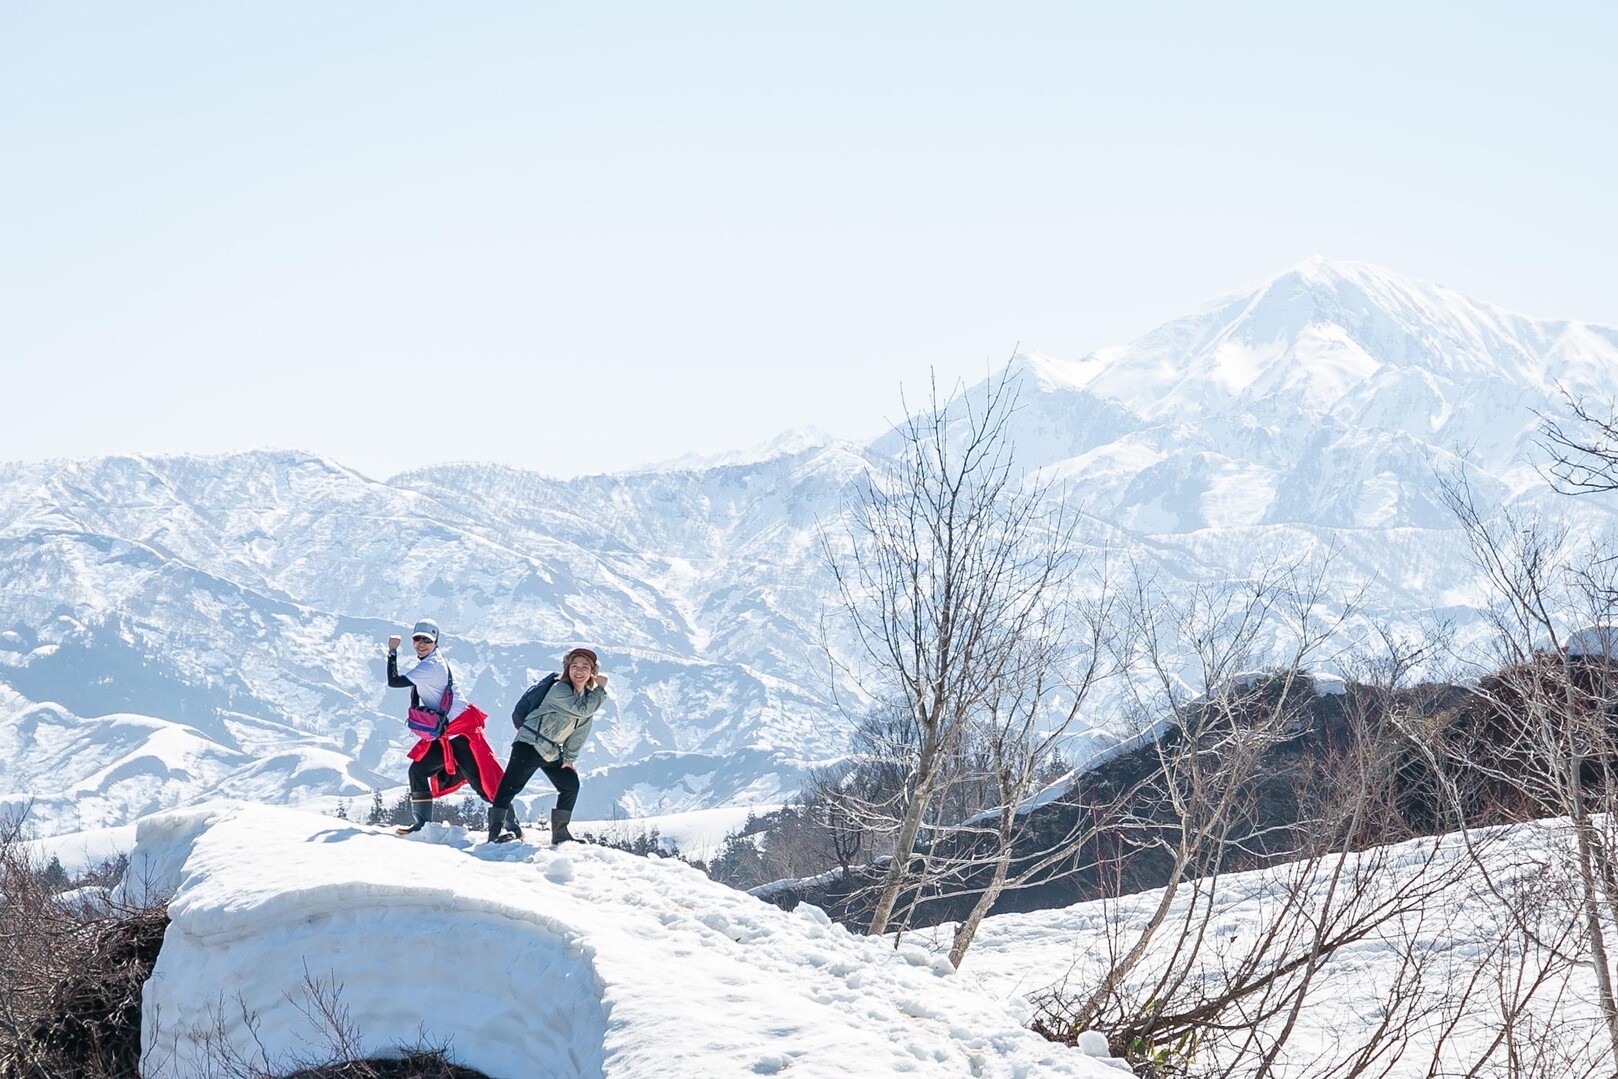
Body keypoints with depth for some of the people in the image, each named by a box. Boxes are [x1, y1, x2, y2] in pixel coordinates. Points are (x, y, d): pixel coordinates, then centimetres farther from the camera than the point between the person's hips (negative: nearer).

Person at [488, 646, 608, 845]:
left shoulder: (589, 696, 7)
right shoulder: (560, 689, -17)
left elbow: (580, 731, 9)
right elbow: (583, 709, -29)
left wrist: (569, 758, 5)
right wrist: (601, 689, -19)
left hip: (552, 753, 9)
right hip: (530, 744, -9)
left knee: (571, 786, 12)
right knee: (510, 786, -16)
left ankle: (560, 833, 21)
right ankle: (495, 832, -19)